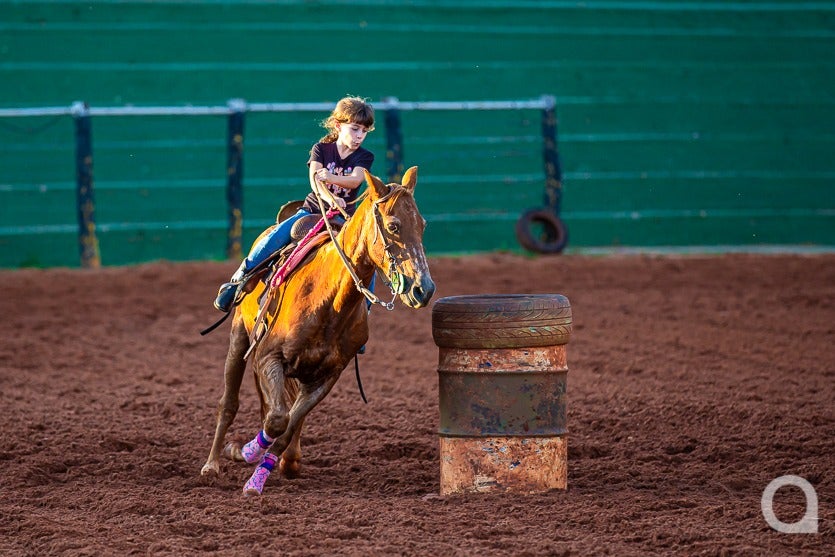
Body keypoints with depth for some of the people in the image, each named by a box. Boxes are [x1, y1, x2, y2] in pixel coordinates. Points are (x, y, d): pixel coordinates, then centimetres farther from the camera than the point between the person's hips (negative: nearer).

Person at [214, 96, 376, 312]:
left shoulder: (365, 157, 1)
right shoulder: (321, 149, -1)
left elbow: (355, 180, -19)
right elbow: (315, 179, -18)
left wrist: (331, 177, -39)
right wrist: (330, 198, -40)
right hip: (313, 208, -1)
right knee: (278, 235, -25)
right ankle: (237, 282, -19)